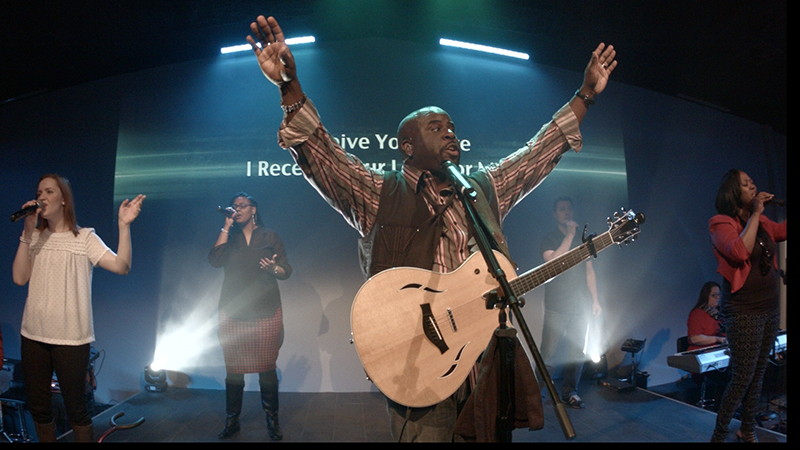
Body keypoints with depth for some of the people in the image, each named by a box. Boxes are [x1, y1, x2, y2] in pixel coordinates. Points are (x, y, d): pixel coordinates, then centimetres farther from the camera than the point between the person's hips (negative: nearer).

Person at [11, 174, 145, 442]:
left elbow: (121, 267, -16)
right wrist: (27, 231, -10)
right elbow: (19, 278, -7)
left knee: (75, 408, 2)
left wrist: (124, 226, -25)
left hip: (71, 337, -4)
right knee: (37, 406, 13)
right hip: (33, 335, 4)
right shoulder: (35, 238, 7)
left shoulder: (84, 238, -4)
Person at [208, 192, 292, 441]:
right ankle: (231, 421, 14)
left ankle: (272, 422, 7)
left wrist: (273, 268, -16)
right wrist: (226, 227, -5)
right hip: (232, 313, 2)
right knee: (233, 368, 2)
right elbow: (215, 260, -7)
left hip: (265, 313, -1)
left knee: (267, 367, -4)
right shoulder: (229, 238, 13)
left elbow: (287, 271, 6)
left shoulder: (269, 236, 9)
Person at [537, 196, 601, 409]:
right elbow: (552, 261, -17)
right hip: (556, 307, -4)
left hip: (581, 307, 4)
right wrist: (569, 235, -16)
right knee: (548, 353, -5)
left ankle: (569, 392, 17)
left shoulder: (583, 239, 16)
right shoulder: (549, 239, 3)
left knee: (577, 353, 5)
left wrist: (595, 300, 11)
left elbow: (589, 271, 18)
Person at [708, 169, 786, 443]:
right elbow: (741, 252, -27)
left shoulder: (760, 221, 11)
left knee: (758, 375, 12)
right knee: (742, 379, -7)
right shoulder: (722, 224, -11)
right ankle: (718, 436, 3)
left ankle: (747, 431, 25)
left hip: (770, 309, 7)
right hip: (745, 312, -7)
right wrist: (755, 213, -20)